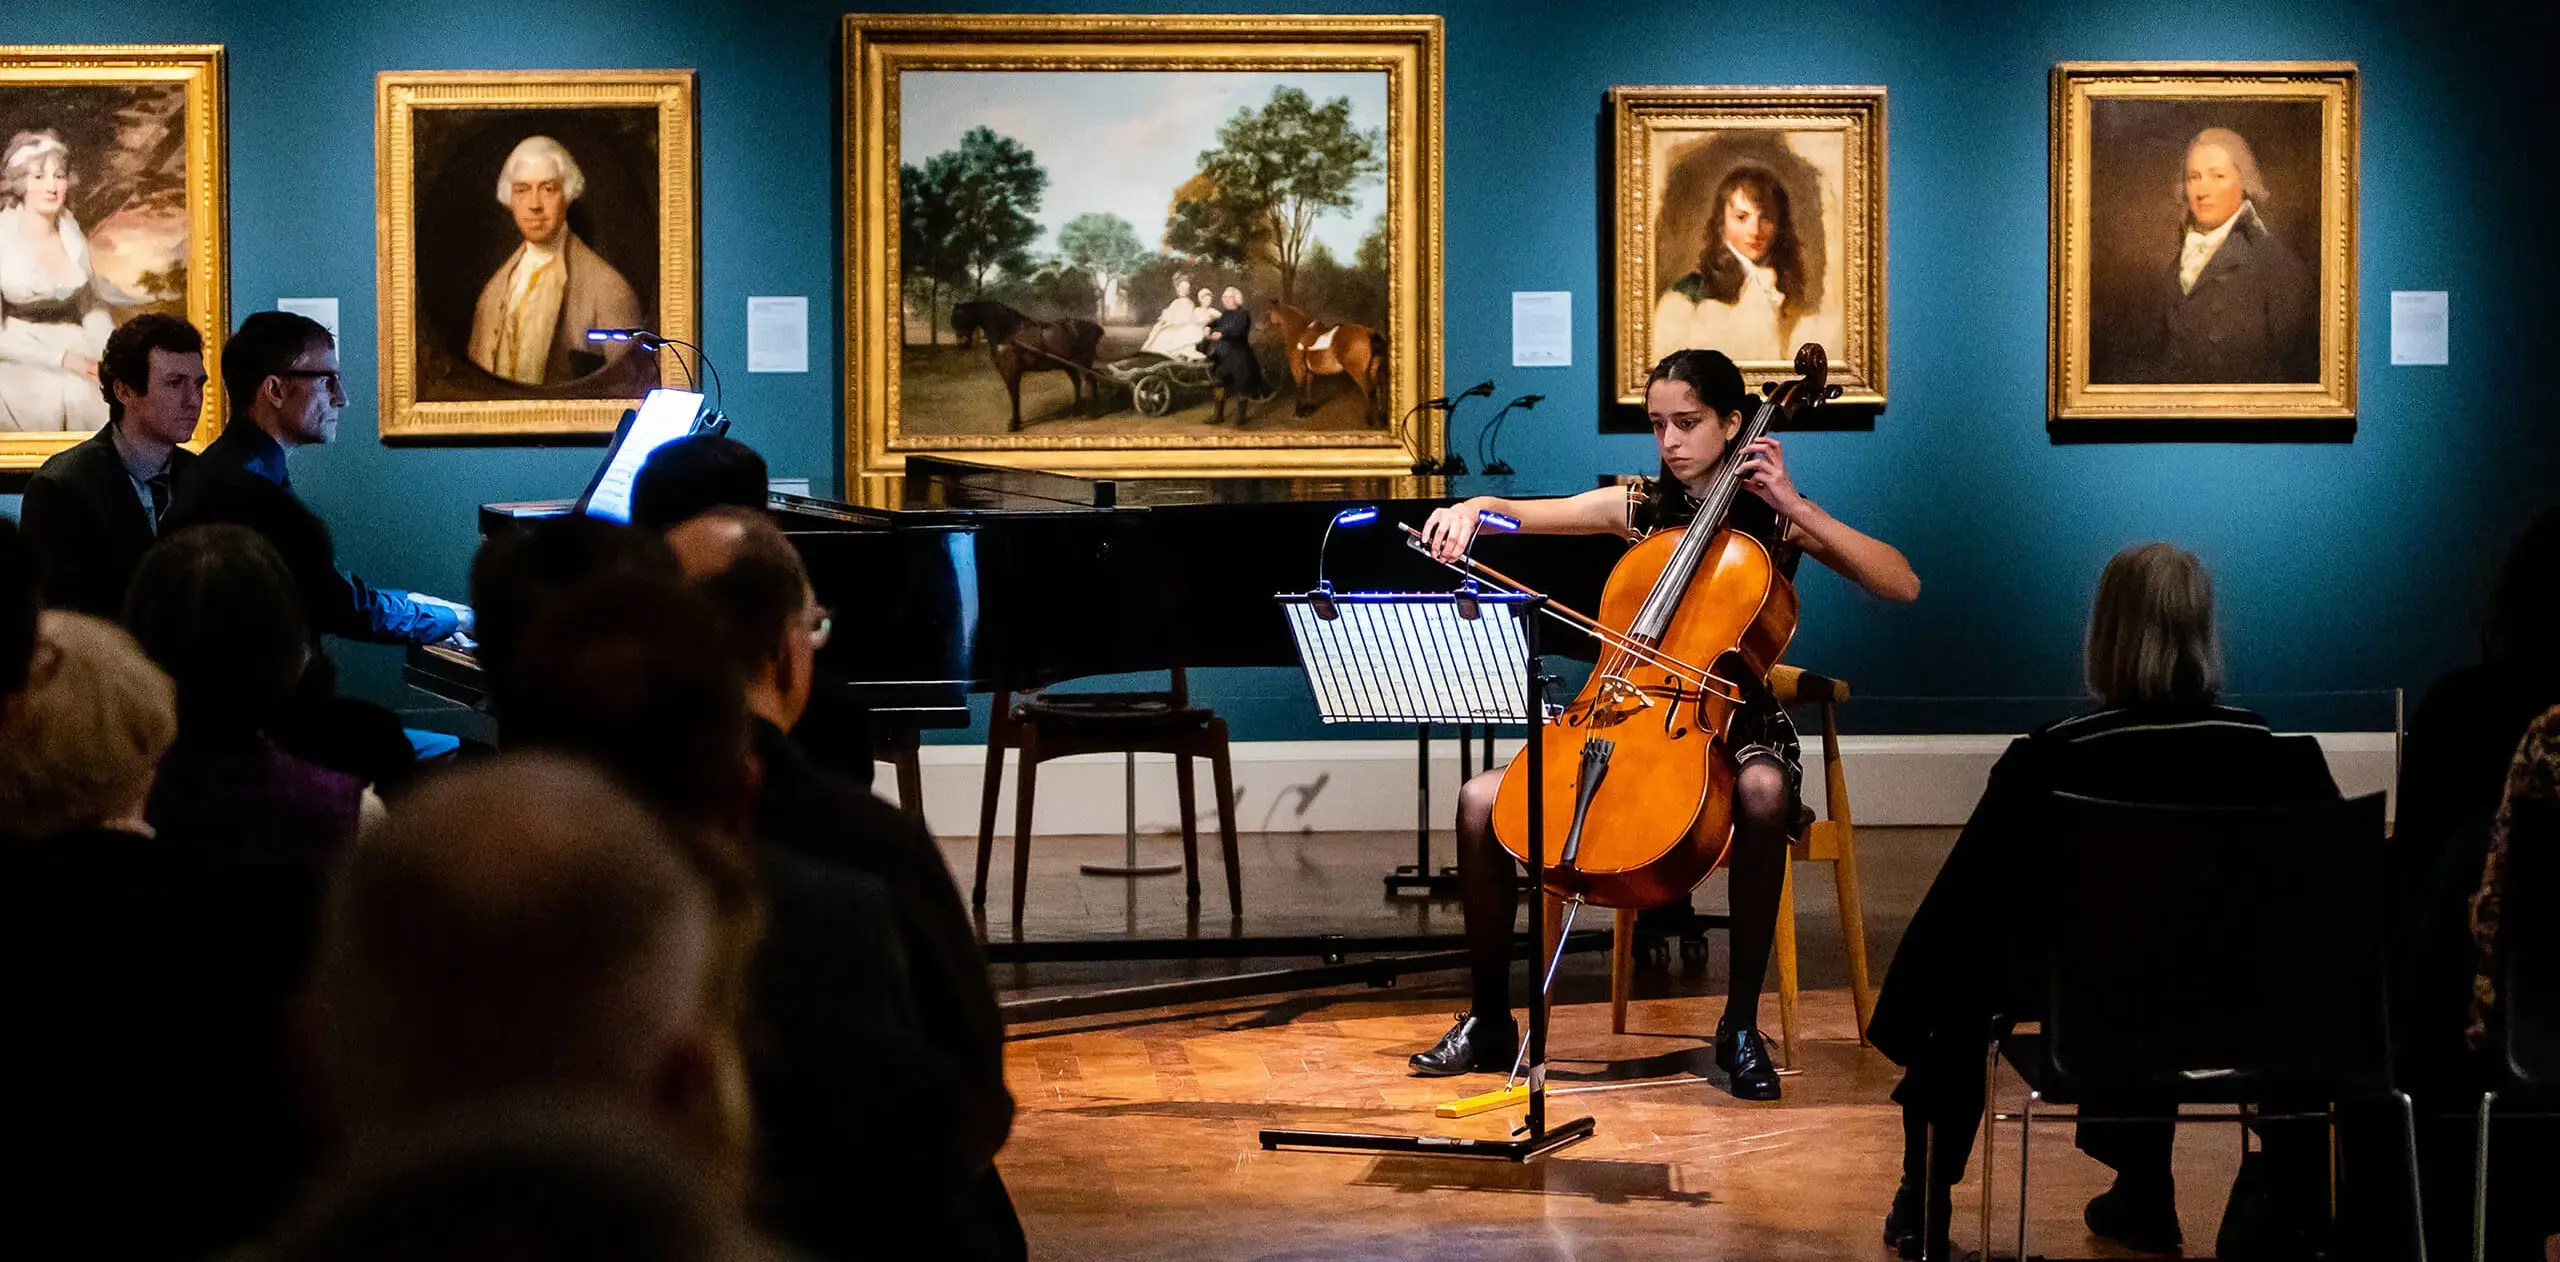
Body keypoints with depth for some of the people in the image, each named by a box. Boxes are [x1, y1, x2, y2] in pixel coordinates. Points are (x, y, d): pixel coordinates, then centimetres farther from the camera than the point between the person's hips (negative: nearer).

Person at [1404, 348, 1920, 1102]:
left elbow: (1903, 586, -13)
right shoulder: (1639, 508, 8)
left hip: (1737, 726, -4)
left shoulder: (1776, 519, -1)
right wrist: (1471, 509, -18)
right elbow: (1519, 513, 6)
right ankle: (1490, 1023, 0)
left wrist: (1797, 509, -19)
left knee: (1762, 793, -41)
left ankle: (1741, 1025, -29)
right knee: (1482, 802, -16)